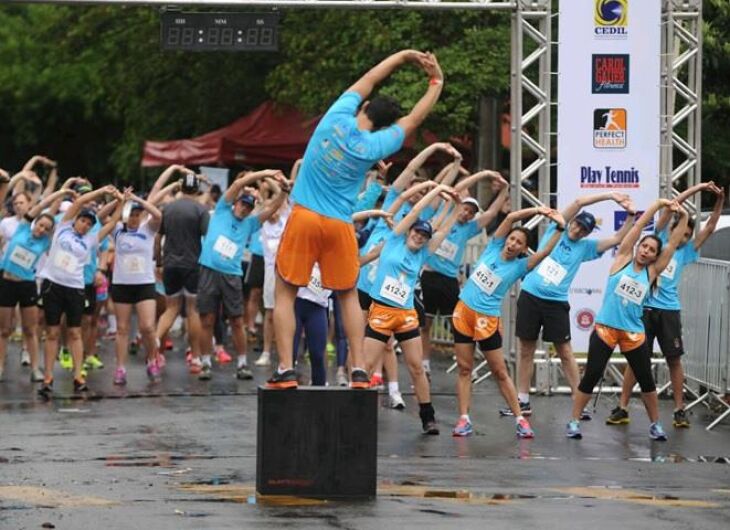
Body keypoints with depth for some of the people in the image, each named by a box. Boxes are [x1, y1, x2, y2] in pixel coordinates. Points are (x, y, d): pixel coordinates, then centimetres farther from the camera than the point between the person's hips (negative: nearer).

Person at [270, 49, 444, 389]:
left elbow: (367, 80, 13)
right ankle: (358, 370, 7)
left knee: (285, 293, 5)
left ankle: (285, 370, -6)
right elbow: (414, 119, 10)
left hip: (304, 218, 0)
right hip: (339, 226, 0)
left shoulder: (338, 117, -4)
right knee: (349, 296, 16)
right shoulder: (374, 146, -4)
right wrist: (436, 83, 20)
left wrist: (404, 56, 22)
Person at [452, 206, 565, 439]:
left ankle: (520, 419, 8)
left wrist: (560, 228, -23)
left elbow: (545, 251, -17)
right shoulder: (494, 248, 2)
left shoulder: (519, 266, -4)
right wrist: (536, 210, -12)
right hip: (463, 311, 3)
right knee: (464, 369, 2)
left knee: (500, 372, 2)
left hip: (487, 320, -3)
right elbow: (511, 217, -6)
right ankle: (464, 419, 3)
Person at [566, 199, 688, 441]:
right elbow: (638, 227, -2)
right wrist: (658, 204, -5)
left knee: (646, 378, 7)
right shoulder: (623, 259, 2)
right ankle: (574, 422, 3)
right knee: (591, 375, -4)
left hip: (633, 333, 3)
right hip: (605, 328, -3)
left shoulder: (652, 271, 6)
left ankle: (655, 424, 21)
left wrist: (683, 217, -4)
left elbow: (673, 243, 3)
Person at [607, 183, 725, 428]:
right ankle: (622, 409, 4)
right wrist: (696, 189, -2)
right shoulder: (660, 240, 7)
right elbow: (670, 208, 1)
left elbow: (709, 228, 13)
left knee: (674, 360, 3)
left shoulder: (685, 252, 14)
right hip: (645, 307, -2)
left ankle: (679, 410, 9)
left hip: (669, 310, 2)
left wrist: (720, 202, 4)